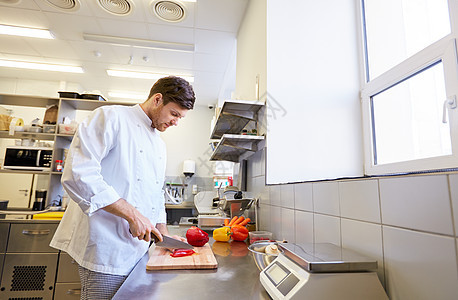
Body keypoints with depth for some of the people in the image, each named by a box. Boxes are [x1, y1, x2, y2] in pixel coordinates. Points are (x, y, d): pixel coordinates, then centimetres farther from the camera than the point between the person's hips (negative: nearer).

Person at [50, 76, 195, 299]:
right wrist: (132, 214, -22)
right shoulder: (111, 117, -10)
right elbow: (78, 174, -23)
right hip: (106, 248, -7)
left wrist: (164, 234, 10)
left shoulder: (159, 145, 14)